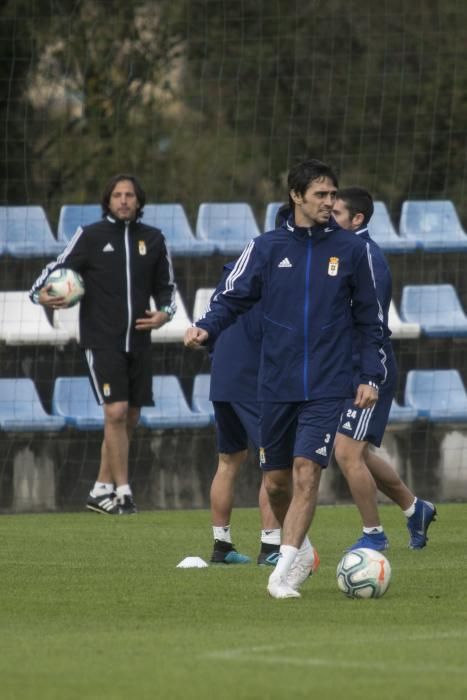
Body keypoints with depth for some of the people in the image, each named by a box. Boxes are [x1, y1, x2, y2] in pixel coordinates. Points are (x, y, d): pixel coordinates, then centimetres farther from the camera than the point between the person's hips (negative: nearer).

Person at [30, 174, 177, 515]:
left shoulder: (153, 240, 9)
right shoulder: (90, 236, -1)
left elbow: (166, 287, 18)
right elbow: (58, 268, 0)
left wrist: (164, 313, -1)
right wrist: (41, 294, -20)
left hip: (138, 343, 5)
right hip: (102, 341, -5)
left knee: (129, 419, 7)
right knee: (115, 412, -16)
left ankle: (101, 490, 18)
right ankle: (122, 492, -11)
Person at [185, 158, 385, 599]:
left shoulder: (351, 250, 4)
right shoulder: (266, 248, 3)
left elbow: (368, 318, 10)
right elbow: (233, 297, 3)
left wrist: (371, 376, 4)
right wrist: (206, 328, -17)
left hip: (326, 386, -2)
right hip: (276, 384, 2)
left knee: (306, 471, -16)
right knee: (275, 480, 8)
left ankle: (285, 571, -15)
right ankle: (300, 549, 34)